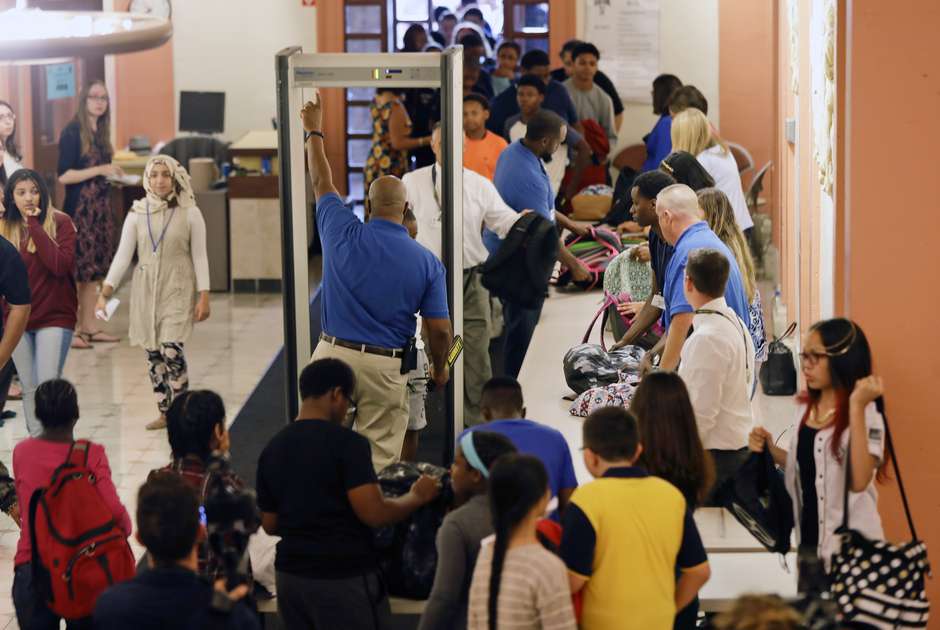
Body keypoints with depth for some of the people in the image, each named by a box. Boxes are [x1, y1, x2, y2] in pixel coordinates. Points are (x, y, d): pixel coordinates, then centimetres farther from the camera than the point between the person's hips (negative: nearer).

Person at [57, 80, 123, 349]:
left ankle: (89, 327, 13)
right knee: (75, 271, -8)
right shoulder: (72, 132, -9)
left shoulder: (100, 133, 13)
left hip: (101, 208, 8)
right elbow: (64, 175, -15)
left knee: (93, 270, 9)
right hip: (79, 208, -8)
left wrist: (114, 173, 7)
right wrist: (100, 170, -18)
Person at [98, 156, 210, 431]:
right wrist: (105, 292, -7)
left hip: (177, 290, -3)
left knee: (171, 349, -15)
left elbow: (199, 256, -1)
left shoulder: (190, 213, -2)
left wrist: (203, 296, -7)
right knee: (153, 353, 5)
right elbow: (122, 256, 1)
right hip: (146, 291, 3)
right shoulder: (137, 213, 4)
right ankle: (164, 412, 14)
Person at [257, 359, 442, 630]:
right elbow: (373, 513, -19)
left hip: (290, 577, 6)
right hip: (343, 578, -6)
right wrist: (416, 497, -3)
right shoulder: (346, 443, -13)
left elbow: (270, 524, 11)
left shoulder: (272, 449, 6)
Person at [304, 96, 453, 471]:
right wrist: (440, 367, 18)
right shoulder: (427, 263, -4)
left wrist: (314, 132, 30)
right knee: (378, 460, 4)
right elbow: (440, 330, -3)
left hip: (333, 355, 1)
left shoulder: (344, 236, -3)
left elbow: (321, 184, 15)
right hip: (386, 368, -1)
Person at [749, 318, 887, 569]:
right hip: (809, 538, 7)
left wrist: (857, 406, -31)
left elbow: (859, 480, -29)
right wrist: (770, 449, 1)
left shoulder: (865, 413, -16)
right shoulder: (808, 408, 8)